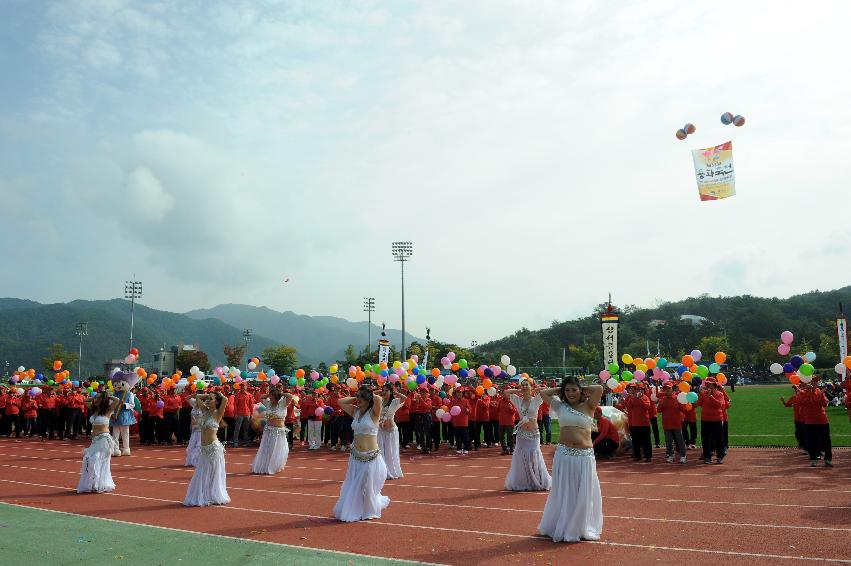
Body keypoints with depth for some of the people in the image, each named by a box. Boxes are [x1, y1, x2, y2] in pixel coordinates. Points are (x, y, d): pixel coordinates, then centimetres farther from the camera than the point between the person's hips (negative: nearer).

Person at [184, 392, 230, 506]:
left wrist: (219, 394, -7)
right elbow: (197, 396, 16)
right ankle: (202, 497, 21)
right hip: (204, 448, 6)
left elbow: (225, 400, -24)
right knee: (201, 475, 11)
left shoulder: (218, 413, -8)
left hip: (214, 447, -6)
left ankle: (215, 497, 15)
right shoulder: (205, 411, 9)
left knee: (214, 474, 4)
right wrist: (208, 395, 11)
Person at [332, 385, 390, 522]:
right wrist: (355, 399, 7)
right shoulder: (355, 411, 6)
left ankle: (370, 512, 31)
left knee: (368, 488, 7)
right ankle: (351, 511, 28)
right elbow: (341, 401, 14)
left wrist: (369, 396, -9)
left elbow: (378, 399, -28)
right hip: (356, 456, 5)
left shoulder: (373, 413, -10)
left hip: (371, 457, -5)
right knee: (353, 487, 11)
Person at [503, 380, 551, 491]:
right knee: (521, 458, 5)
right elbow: (505, 392, 2)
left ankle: (538, 482, 16)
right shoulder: (518, 400, 3)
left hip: (534, 433, -2)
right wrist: (518, 391, 0)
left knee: (534, 458, 3)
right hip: (521, 433, 2)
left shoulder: (536, 400, -3)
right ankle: (522, 482, 15)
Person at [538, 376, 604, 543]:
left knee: (583, 493, 6)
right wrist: (560, 390, 13)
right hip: (563, 454, 1)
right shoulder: (560, 406, 7)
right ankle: (562, 528, 21)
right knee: (563, 492, 8)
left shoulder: (588, 406, 3)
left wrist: (582, 389, 2)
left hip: (584, 456, -1)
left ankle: (581, 528, 23)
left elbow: (599, 389, -11)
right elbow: (542, 392, 11)